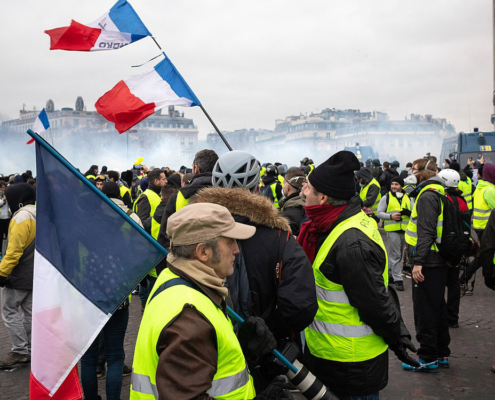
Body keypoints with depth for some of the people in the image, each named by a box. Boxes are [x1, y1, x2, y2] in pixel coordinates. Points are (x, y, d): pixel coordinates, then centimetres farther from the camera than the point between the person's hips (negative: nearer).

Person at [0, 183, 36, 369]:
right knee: (29, 311, 14)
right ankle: (29, 350, 20)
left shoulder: (21, 218, -18)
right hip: (36, 275, 9)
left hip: (19, 276, -9)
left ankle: (19, 351, 1)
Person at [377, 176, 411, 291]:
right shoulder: (386, 197, 3)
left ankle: (391, 274, 28)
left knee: (399, 255, 14)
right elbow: (379, 213, 1)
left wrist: (408, 212, -8)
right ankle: (398, 279, -3)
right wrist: (391, 216, -15)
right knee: (395, 256, -5)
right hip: (392, 230, -4)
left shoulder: (408, 198, 13)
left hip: (405, 229, 4)